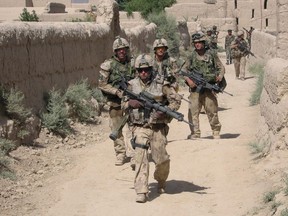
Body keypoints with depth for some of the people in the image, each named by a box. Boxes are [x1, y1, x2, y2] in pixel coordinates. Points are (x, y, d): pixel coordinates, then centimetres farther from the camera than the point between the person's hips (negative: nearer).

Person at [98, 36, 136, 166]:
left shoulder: (133, 63, 2)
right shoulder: (108, 65, -5)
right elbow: (102, 84, -5)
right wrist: (117, 92, -16)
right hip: (115, 102, -1)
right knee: (116, 129, 5)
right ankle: (120, 155, 17)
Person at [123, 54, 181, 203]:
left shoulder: (160, 84, -2)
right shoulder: (132, 85, 4)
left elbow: (176, 101, 1)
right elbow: (123, 104, 12)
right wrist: (131, 103, -10)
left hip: (158, 127, 0)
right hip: (139, 127, 0)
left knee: (161, 160, 3)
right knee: (140, 156, -17)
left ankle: (161, 182, 36)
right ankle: (141, 192, -19)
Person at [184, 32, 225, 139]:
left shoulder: (211, 54, 5)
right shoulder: (191, 56, 8)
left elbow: (221, 67, 10)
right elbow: (185, 71, 12)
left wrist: (220, 76, -10)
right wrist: (188, 80, -7)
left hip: (209, 87, -1)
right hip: (195, 88, 1)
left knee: (212, 111, 3)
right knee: (193, 112, -4)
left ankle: (216, 132, 19)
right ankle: (195, 134, 3)